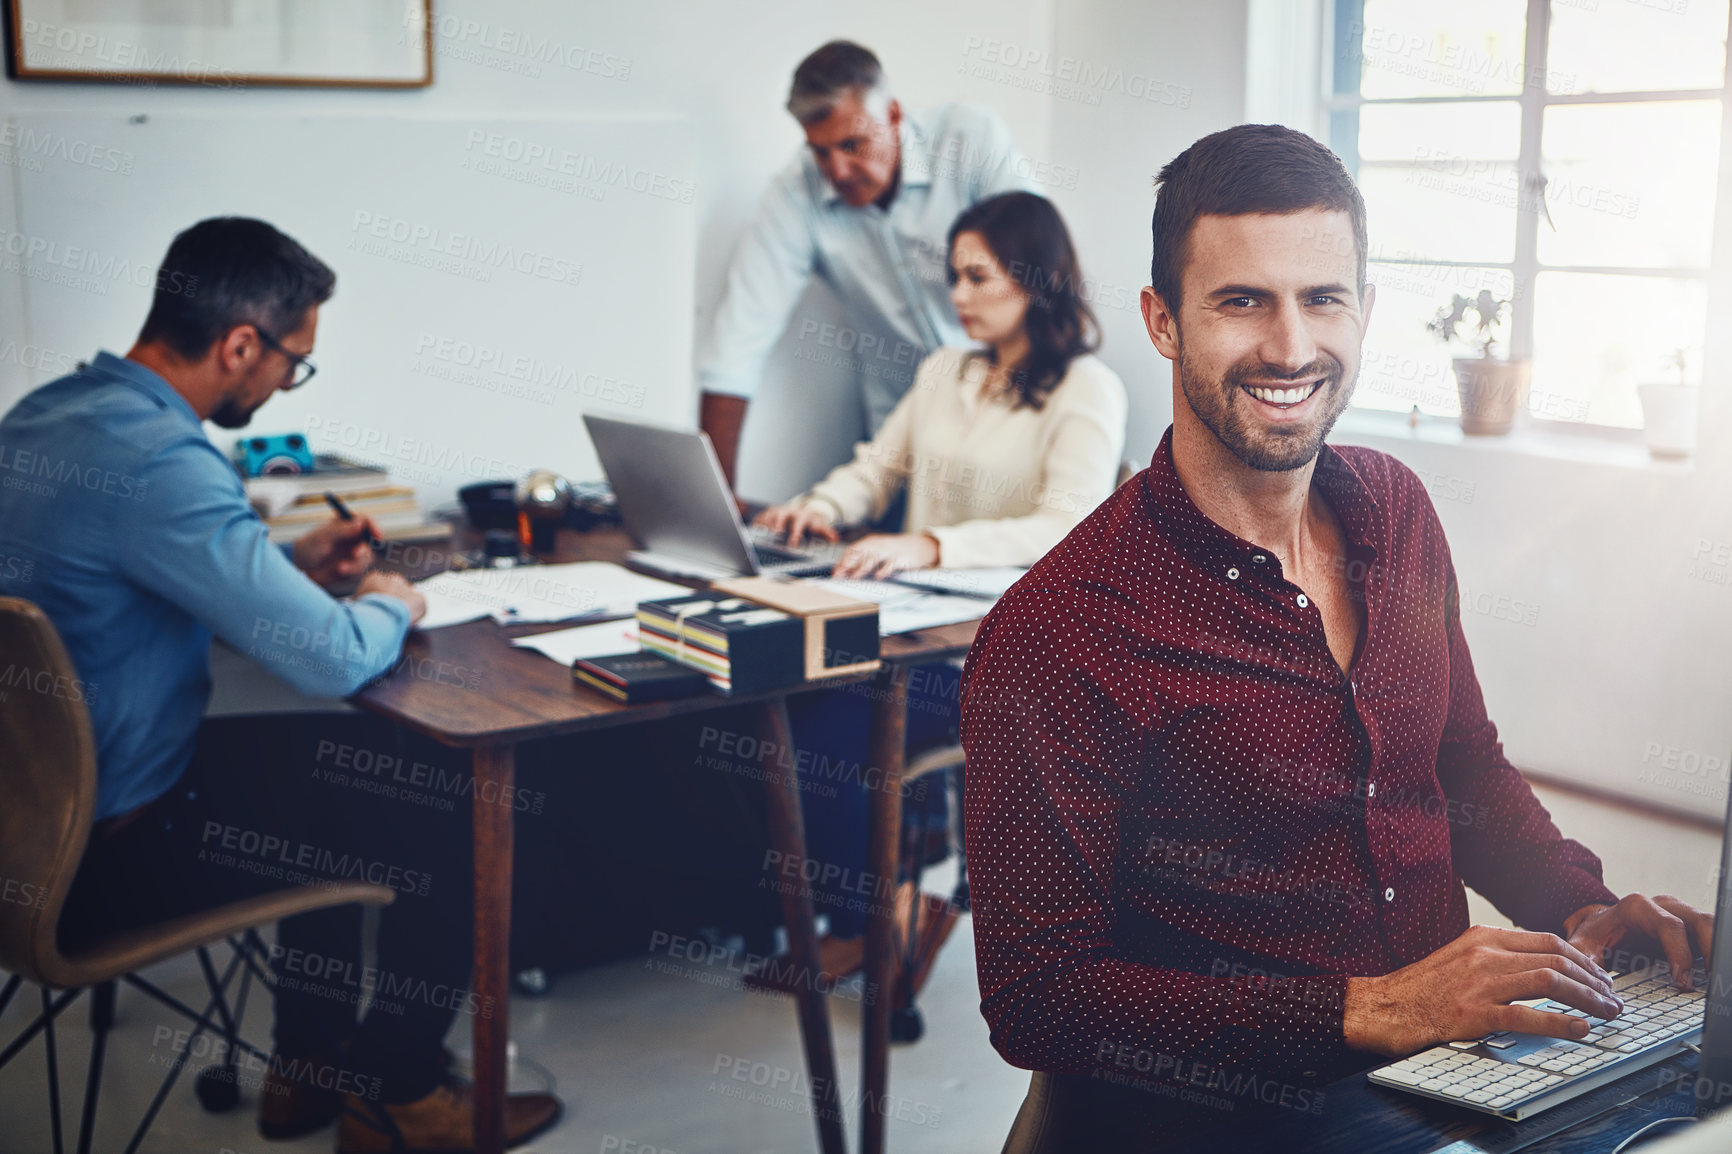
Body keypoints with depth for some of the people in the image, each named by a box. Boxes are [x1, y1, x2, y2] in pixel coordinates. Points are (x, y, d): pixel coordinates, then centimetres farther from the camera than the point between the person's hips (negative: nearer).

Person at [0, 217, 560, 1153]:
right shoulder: (157, 460, -28)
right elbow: (332, 659, -27)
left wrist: (290, 565, 12)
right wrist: (389, 608, -4)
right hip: (107, 856, -10)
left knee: (355, 768, 24)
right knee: (452, 825, 3)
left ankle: (303, 1073, 32)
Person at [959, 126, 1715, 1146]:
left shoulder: (1397, 510, 6)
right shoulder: (1054, 638, -18)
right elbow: (1035, 1002, -17)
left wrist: (1581, 909, 0)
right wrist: (1370, 1012, -22)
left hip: (1450, 1057, 7)